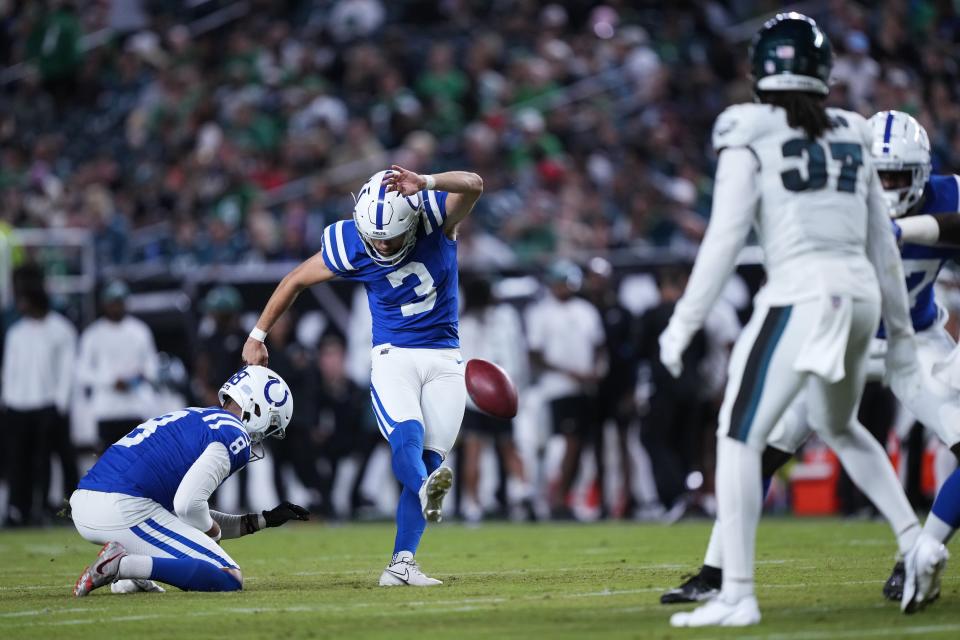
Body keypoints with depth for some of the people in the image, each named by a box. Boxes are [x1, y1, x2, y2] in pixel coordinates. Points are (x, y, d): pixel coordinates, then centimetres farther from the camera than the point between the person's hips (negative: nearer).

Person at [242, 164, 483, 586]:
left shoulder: (436, 216, -14)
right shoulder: (348, 245, -13)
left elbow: (473, 186, -34)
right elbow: (295, 281, 4)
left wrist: (427, 185, -51)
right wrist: (258, 335, 9)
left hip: (444, 360, 1)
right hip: (393, 357, -1)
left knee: (428, 459, -5)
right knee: (406, 437, -28)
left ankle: (402, 563, -6)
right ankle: (426, 491, -58)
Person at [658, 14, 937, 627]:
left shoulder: (750, 136, -2)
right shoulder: (852, 137, 14)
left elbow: (725, 239, -8)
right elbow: (883, 243, 18)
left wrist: (684, 324, -4)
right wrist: (900, 329, 26)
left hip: (800, 297, -6)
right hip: (860, 295, 6)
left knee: (740, 439, 0)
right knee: (838, 426, 29)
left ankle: (738, 594, -7)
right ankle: (915, 541, 18)